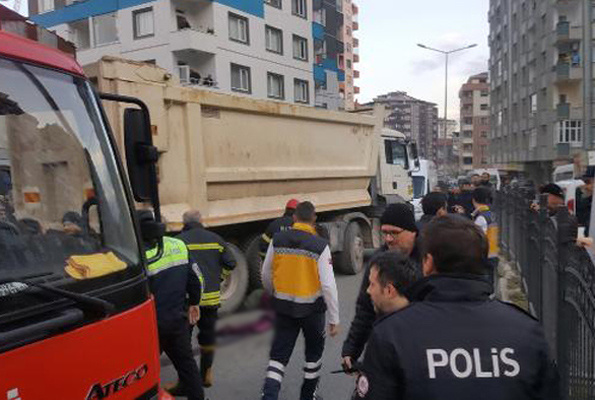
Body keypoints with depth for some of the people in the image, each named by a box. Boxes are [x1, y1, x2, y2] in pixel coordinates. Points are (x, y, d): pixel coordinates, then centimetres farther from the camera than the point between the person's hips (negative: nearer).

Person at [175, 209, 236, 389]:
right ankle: (206, 375, 28)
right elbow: (230, 264, 5)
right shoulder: (215, 239, 4)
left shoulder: (179, 240, -6)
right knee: (208, 336, 18)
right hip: (211, 297, 3)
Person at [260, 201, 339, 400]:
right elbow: (328, 285, -16)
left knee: (279, 354, 13)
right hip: (312, 308, -2)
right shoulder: (320, 245, -15)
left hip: (284, 307, 2)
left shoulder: (277, 240, -5)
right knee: (314, 352, 22)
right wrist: (334, 319, -7)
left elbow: (266, 275, 5)